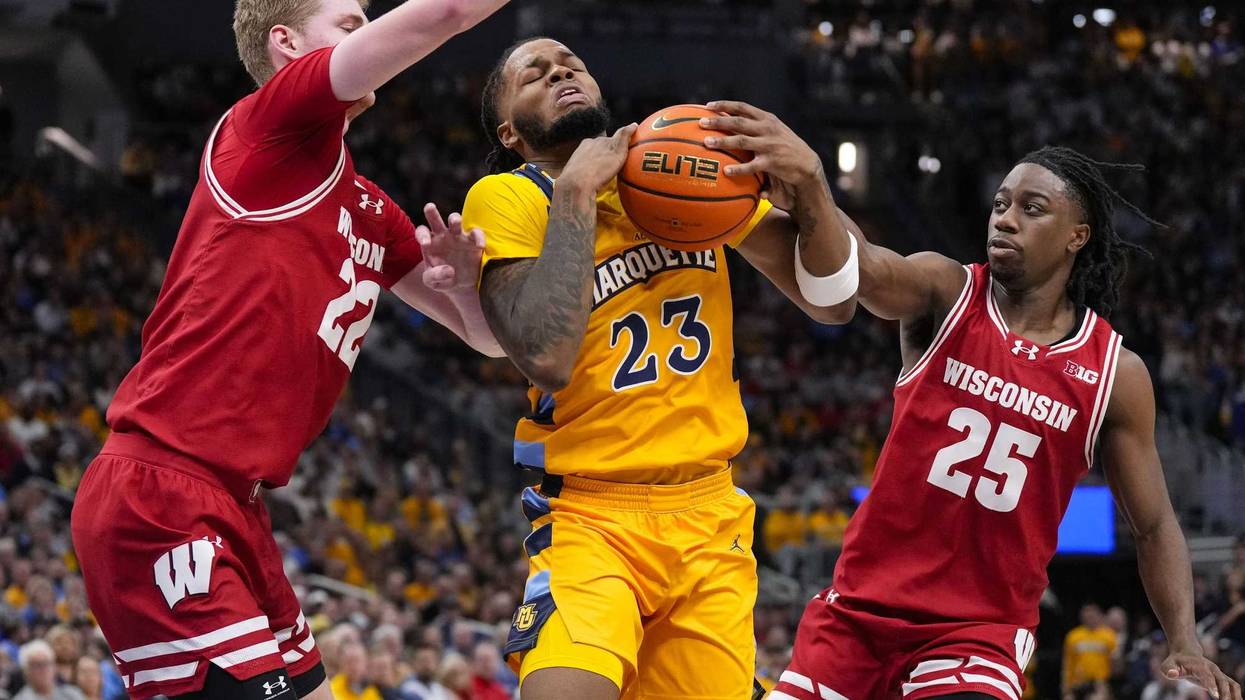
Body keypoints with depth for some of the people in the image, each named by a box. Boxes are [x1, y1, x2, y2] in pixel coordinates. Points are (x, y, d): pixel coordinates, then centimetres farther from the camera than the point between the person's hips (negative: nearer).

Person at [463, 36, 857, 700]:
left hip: (710, 516, 5)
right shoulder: (506, 198, -5)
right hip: (589, 513, -5)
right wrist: (576, 190, -16)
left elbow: (832, 302, 7)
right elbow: (547, 359, -22)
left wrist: (806, 179, -10)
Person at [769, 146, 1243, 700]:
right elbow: (859, 270, -27)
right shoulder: (948, 295, -4)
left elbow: (1154, 527, 5)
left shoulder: (1116, 374, -2)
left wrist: (1187, 646, -12)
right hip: (861, 605, 1)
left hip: (982, 628, -1)